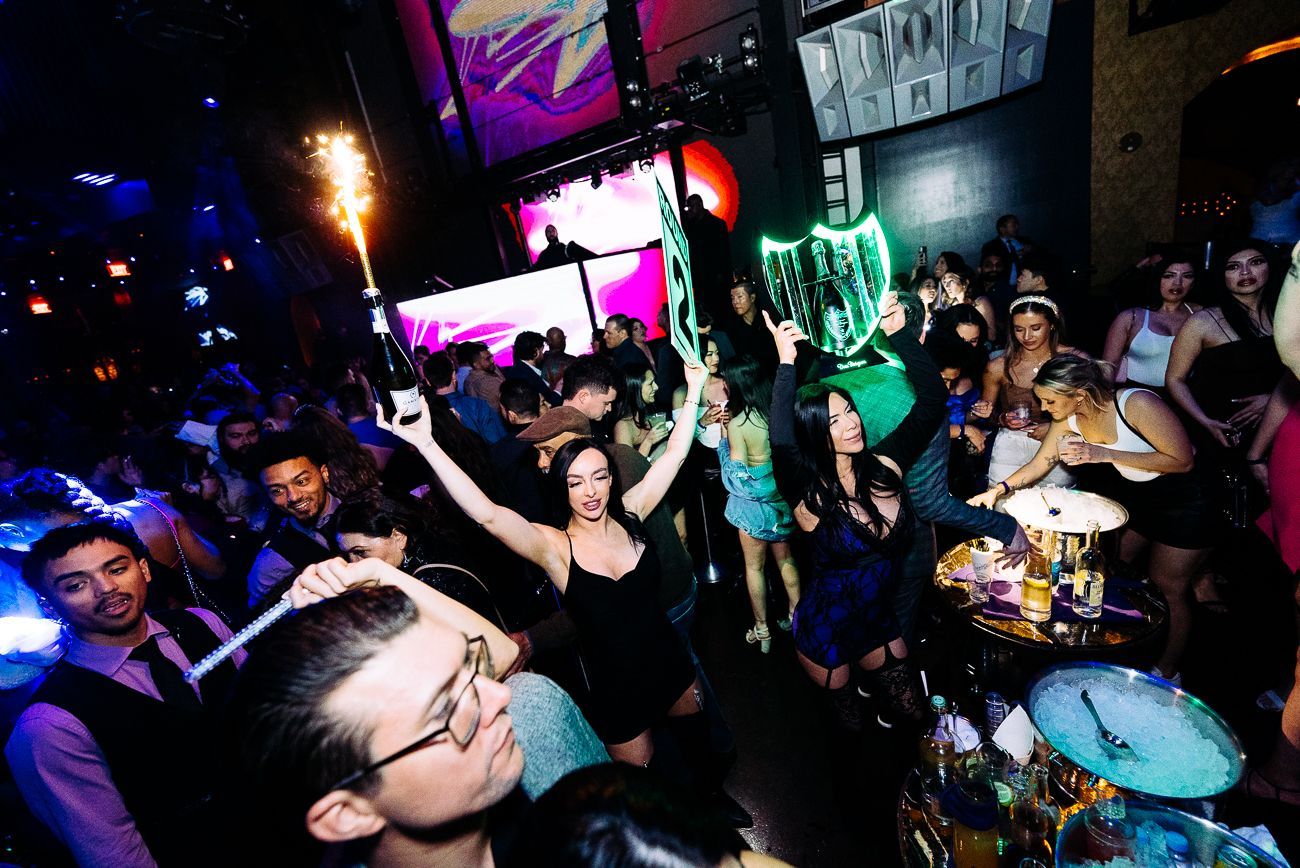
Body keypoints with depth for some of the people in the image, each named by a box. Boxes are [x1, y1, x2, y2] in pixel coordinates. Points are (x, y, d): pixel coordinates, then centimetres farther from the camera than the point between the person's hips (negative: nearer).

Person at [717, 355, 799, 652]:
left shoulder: (737, 423, -22)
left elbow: (738, 473, -18)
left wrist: (727, 435, -9)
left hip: (754, 502, -5)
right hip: (782, 496, 5)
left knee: (754, 566, 13)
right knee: (785, 558, 23)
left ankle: (761, 630, 27)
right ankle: (796, 616, 38)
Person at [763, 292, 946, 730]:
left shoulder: (884, 466, -12)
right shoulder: (810, 496, -25)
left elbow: (932, 400, -13)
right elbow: (782, 445, -46)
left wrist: (897, 334, -21)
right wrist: (786, 364, -48)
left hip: (878, 615, 4)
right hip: (826, 627, -3)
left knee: (913, 714, 15)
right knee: (848, 714, 18)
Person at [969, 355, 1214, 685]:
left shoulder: (1137, 403, -32)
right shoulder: (1068, 418, -14)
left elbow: (1182, 460, -27)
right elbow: (1039, 464, -3)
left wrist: (1106, 454, -36)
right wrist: (998, 489, -14)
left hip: (1181, 503, -5)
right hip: (1127, 492, 6)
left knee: (1167, 589, 8)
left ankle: (1167, 671, 30)